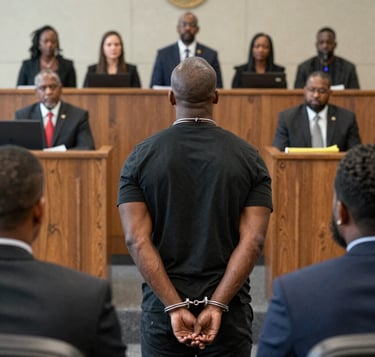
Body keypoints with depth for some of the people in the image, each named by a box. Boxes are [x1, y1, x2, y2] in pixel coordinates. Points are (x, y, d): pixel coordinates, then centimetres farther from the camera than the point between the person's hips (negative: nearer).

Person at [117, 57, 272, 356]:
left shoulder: (141, 157, -3)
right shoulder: (247, 157, -3)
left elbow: (137, 239, -12)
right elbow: (253, 240, -13)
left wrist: (174, 306, -14)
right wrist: (216, 305, -15)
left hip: (163, 306, 0)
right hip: (227, 304, 0)